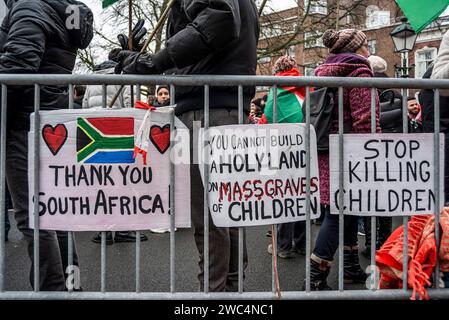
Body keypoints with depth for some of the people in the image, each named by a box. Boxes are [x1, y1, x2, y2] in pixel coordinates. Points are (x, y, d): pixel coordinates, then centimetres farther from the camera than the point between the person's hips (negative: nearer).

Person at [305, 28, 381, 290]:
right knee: (339, 213, -5)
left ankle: (352, 268, 27)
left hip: (328, 151, 9)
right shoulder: (359, 72, -8)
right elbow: (366, 122, -16)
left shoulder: (324, 72, 18)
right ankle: (316, 279, -1)